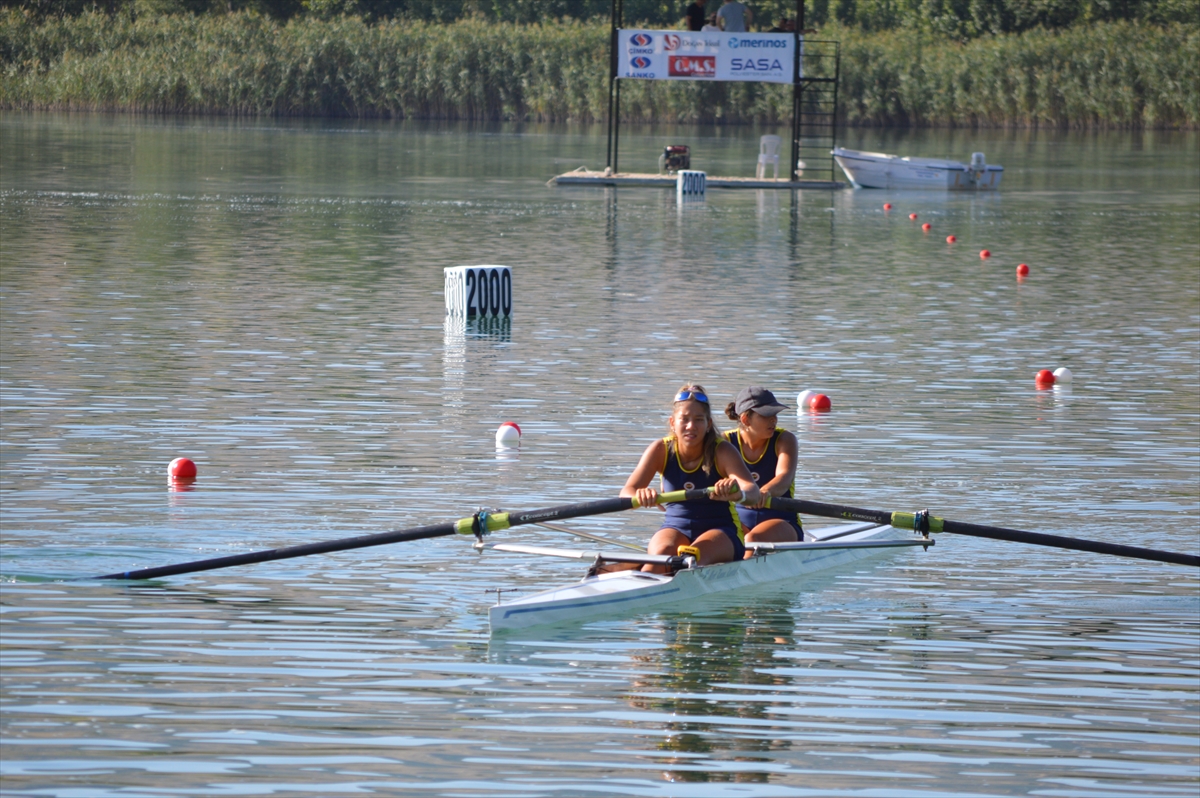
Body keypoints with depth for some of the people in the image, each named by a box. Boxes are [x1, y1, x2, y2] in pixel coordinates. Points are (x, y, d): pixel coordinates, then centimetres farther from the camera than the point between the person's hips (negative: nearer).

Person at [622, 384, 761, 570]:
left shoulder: (722, 451, -10)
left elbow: (753, 492, -26)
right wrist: (640, 496, -40)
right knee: (662, 551, -32)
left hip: (720, 533, -1)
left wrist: (739, 493, -52)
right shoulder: (661, 450, -4)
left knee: (696, 554, -34)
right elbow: (626, 492, -14)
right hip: (676, 529, 2)